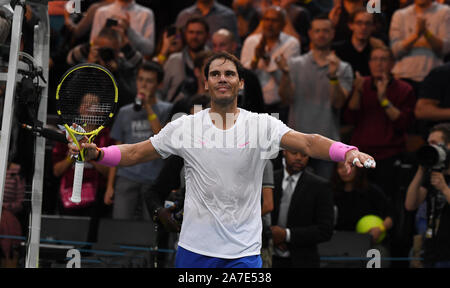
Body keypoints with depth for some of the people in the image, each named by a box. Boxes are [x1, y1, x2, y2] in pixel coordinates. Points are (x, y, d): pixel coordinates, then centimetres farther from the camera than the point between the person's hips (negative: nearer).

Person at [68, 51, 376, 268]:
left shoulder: (262, 125, -2)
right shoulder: (185, 126, 3)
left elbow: (307, 142, -16)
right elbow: (135, 153, 7)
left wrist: (347, 152, -35)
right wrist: (97, 153, -11)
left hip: (244, 251, -1)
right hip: (194, 248, 1)